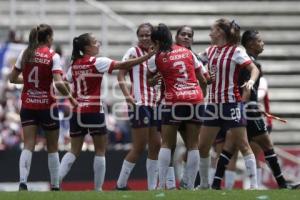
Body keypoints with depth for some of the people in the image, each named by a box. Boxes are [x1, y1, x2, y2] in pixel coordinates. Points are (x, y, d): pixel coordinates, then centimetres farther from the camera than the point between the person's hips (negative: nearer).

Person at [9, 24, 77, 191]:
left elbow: (13, 78, 9)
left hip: (28, 106, 3)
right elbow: (58, 83, -19)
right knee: (52, 148, 12)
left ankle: (23, 182, -22)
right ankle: (55, 186, 15)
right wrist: (71, 98, -6)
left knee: (28, 146, -2)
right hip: (47, 106, -3)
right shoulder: (53, 56, -9)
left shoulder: (25, 54, 3)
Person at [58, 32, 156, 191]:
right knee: (100, 151, 5)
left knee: (74, 151, 9)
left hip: (77, 111, 6)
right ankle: (98, 188, 3)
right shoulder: (97, 62, -8)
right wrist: (147, 56, -9)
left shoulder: (74, 65, 8)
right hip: (94, 111, -5)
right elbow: (123, 65, -12)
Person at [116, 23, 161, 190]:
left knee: (156, 145, 5)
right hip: (140, 104, -7)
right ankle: (121, 184, 3)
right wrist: (128, 95, -21)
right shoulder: (134, 52, -5)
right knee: (139, 147, -7)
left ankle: (152, 186, 11)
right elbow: (121, 75, -11)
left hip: (155, 104, 7)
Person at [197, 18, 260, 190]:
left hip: (231, 103, -7)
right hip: (213, 104, 7)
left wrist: (251, 81, -33)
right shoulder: (211, 51, 10)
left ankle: (254, 185, -6)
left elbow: (254, 68, -14)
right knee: (203, 147, 7)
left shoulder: (236, 51, -9)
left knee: (243, 146, -7)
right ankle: (204, 184, 20)